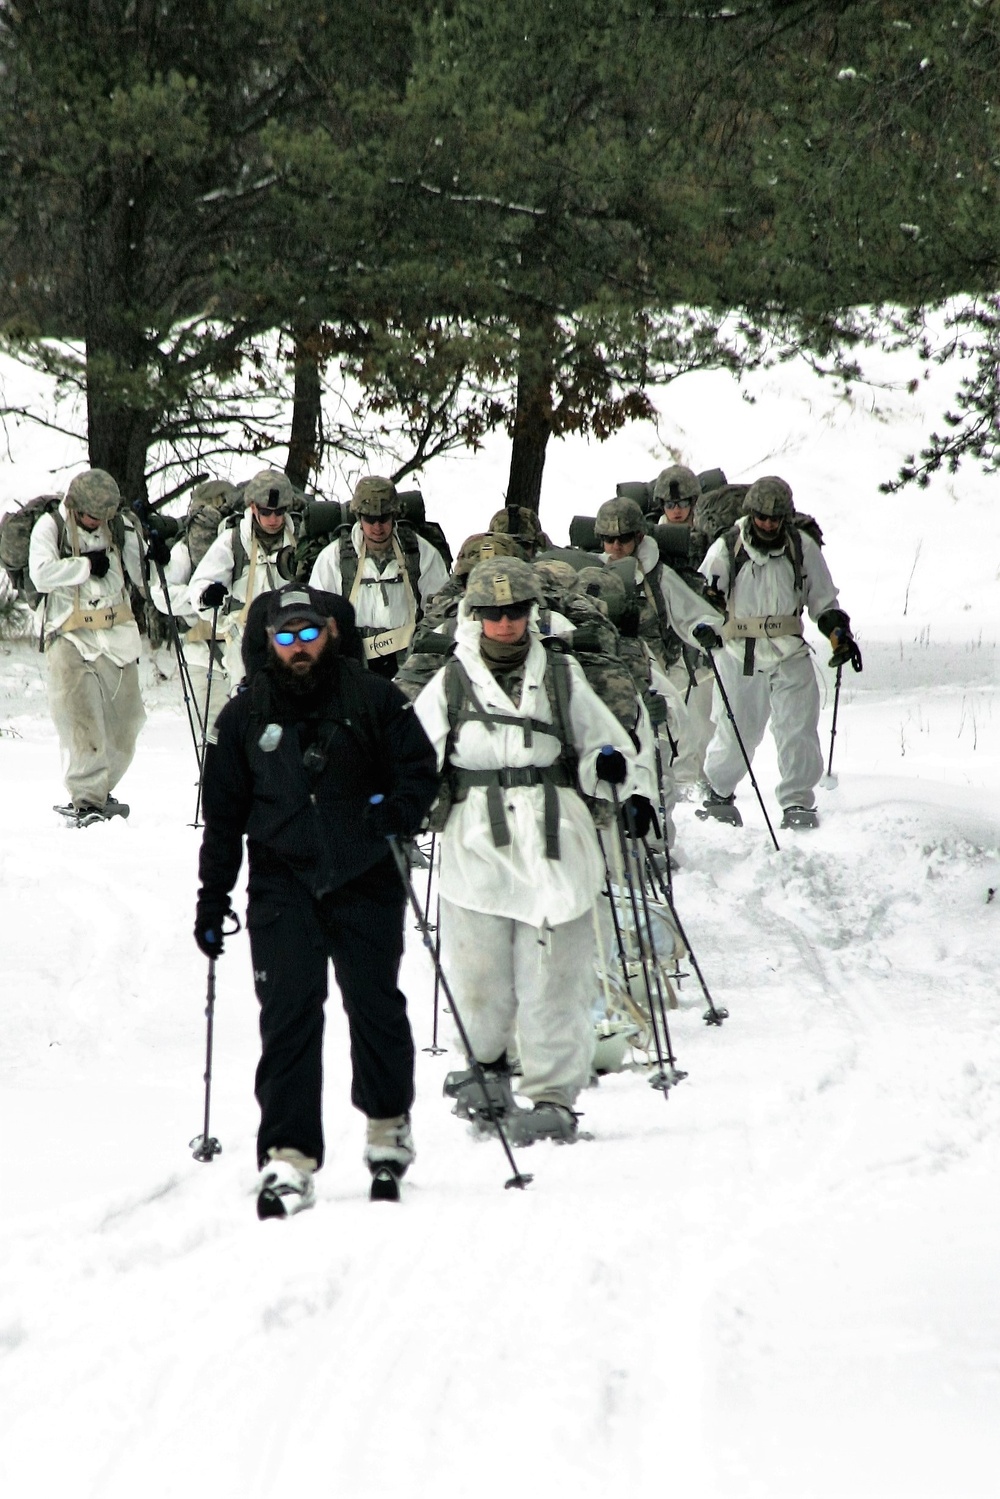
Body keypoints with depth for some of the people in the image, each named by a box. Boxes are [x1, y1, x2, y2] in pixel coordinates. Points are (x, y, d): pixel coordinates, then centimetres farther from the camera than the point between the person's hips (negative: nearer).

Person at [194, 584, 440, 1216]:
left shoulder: (373, 699, 2)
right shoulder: (246, 715, 9)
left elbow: (421, 767, 5)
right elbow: (223, 812, 15)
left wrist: (398, 809, -16)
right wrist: (213, 896, 13)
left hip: (365, 880, -1)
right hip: (283, 884, 1)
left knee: (375, 1005, 5)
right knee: (288, 1013, -10)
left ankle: (388, 1119, 31)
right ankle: (289, 1156, -12)